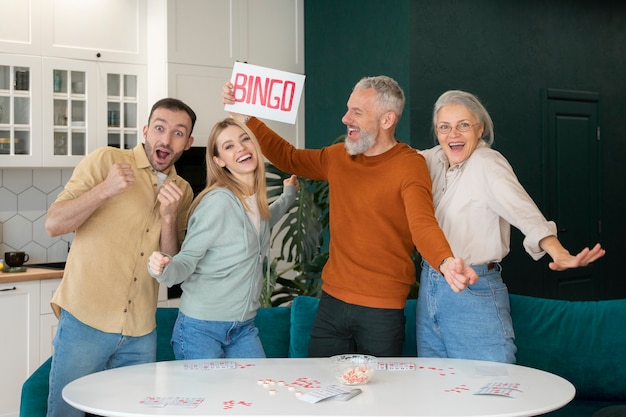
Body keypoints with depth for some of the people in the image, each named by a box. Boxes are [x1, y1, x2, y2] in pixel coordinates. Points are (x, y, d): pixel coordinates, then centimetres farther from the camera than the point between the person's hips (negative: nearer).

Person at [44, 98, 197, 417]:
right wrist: (104, 190, -23)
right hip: (85, 322, -4)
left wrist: (169, 217, -12)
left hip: (141, 333, 4)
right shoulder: (106, 160, -5)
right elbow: (53, 224, -9)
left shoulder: (182, 191, 8)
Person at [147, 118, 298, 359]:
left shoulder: (256, 199, 4)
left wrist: (288, 196, 32)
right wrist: (164, 269, -37)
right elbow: (186, 260, -17)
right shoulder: (218, 201, -20)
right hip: (201, 329, -7)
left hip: (243, 328, 7)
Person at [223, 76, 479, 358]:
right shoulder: (338, 157, 7)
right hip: (331, 302, 6)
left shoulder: (410, 165, -13)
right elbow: (287, 157, 21)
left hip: (382, 311, -5)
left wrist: (446, 262, -48)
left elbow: (423, 224, -27)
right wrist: (244, 117, 17)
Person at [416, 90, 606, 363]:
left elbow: (521, 209, -29)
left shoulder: (487, 163, -14)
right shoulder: (433, 159, 6)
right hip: (429, 289, 7)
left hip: (474, 291, -6)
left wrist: (558, 253, -45)